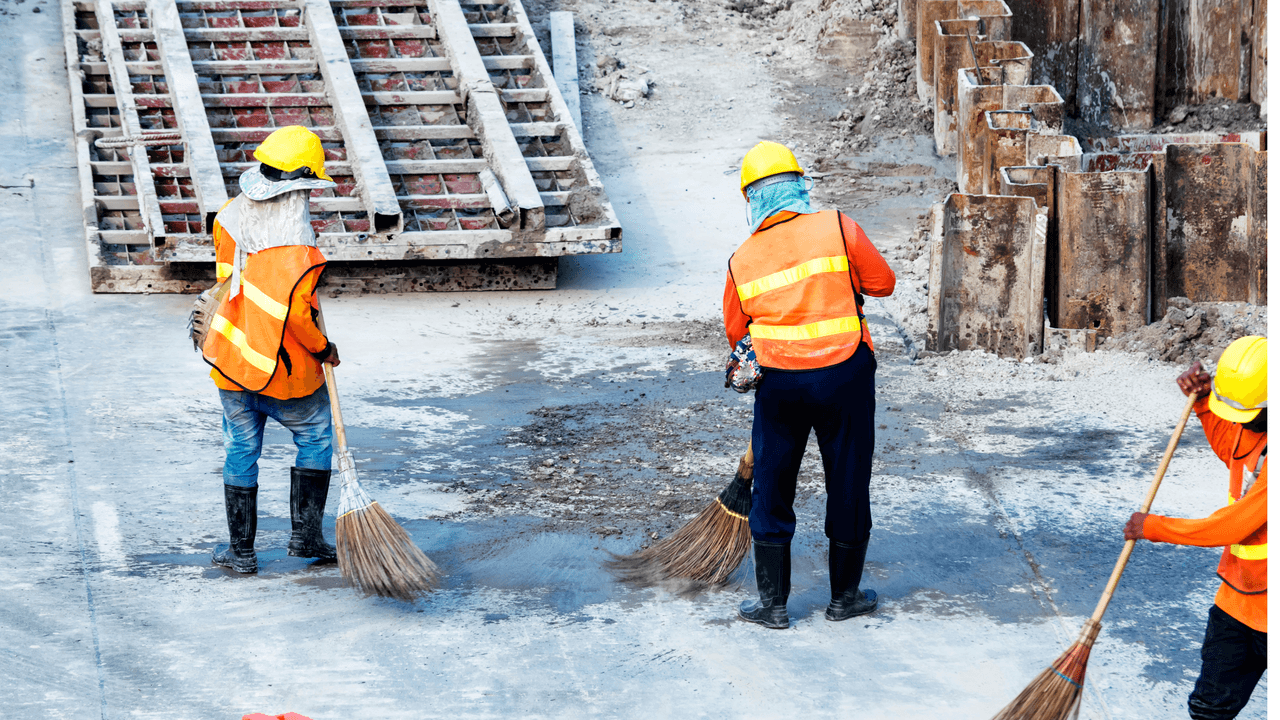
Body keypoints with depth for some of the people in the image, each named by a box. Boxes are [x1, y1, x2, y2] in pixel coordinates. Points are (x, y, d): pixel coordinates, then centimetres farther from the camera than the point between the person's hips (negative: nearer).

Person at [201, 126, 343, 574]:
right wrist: (321, 348, -12)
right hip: (284, 369, -6)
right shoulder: (296, 239, -24)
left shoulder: (233, 214, -1)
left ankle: (241, 550, 22)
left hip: (231, 360, 6)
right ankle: (306, 536, 15)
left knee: (241, 451, 15)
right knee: (315, 439, 16)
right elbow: (295, 310, -28)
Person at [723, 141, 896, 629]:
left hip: (779, 382, 1)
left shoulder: (742, 260, 0)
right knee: (848, 483, 12)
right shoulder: (837, 228, -8)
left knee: (771, 488, 12)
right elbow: (882, 282, 0)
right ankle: (844, 596, 22)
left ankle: (772, 603, 16)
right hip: (844, 374, -1)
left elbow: (735, 333, 10)